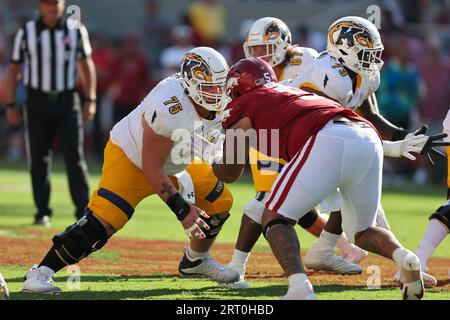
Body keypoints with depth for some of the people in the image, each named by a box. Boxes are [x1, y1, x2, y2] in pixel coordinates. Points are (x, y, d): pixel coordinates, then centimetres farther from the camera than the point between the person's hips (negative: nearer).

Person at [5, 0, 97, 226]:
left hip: (67, 101, 0)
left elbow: (86, 65, 9)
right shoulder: (26, 33, 0)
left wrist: (90, 100, 1)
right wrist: (10, 105, -1)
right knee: (39, 160, 4)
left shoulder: (76, 31, 3)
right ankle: (42, 212, 12)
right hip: (37, 102, 0)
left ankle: (84, 211, -10)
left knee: (74, 157, -7)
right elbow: (13, 70, 4)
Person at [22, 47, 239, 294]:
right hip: (130, 157, -8)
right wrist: (182, 210, -29)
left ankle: (196, 260, 31)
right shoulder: (168, 107, -37)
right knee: (102, 221, -24)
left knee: (220, 202, 5)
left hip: (174, 163, 8)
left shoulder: (218, 103, -14)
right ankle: (40, 273, -16)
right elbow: (152, 168, -30)